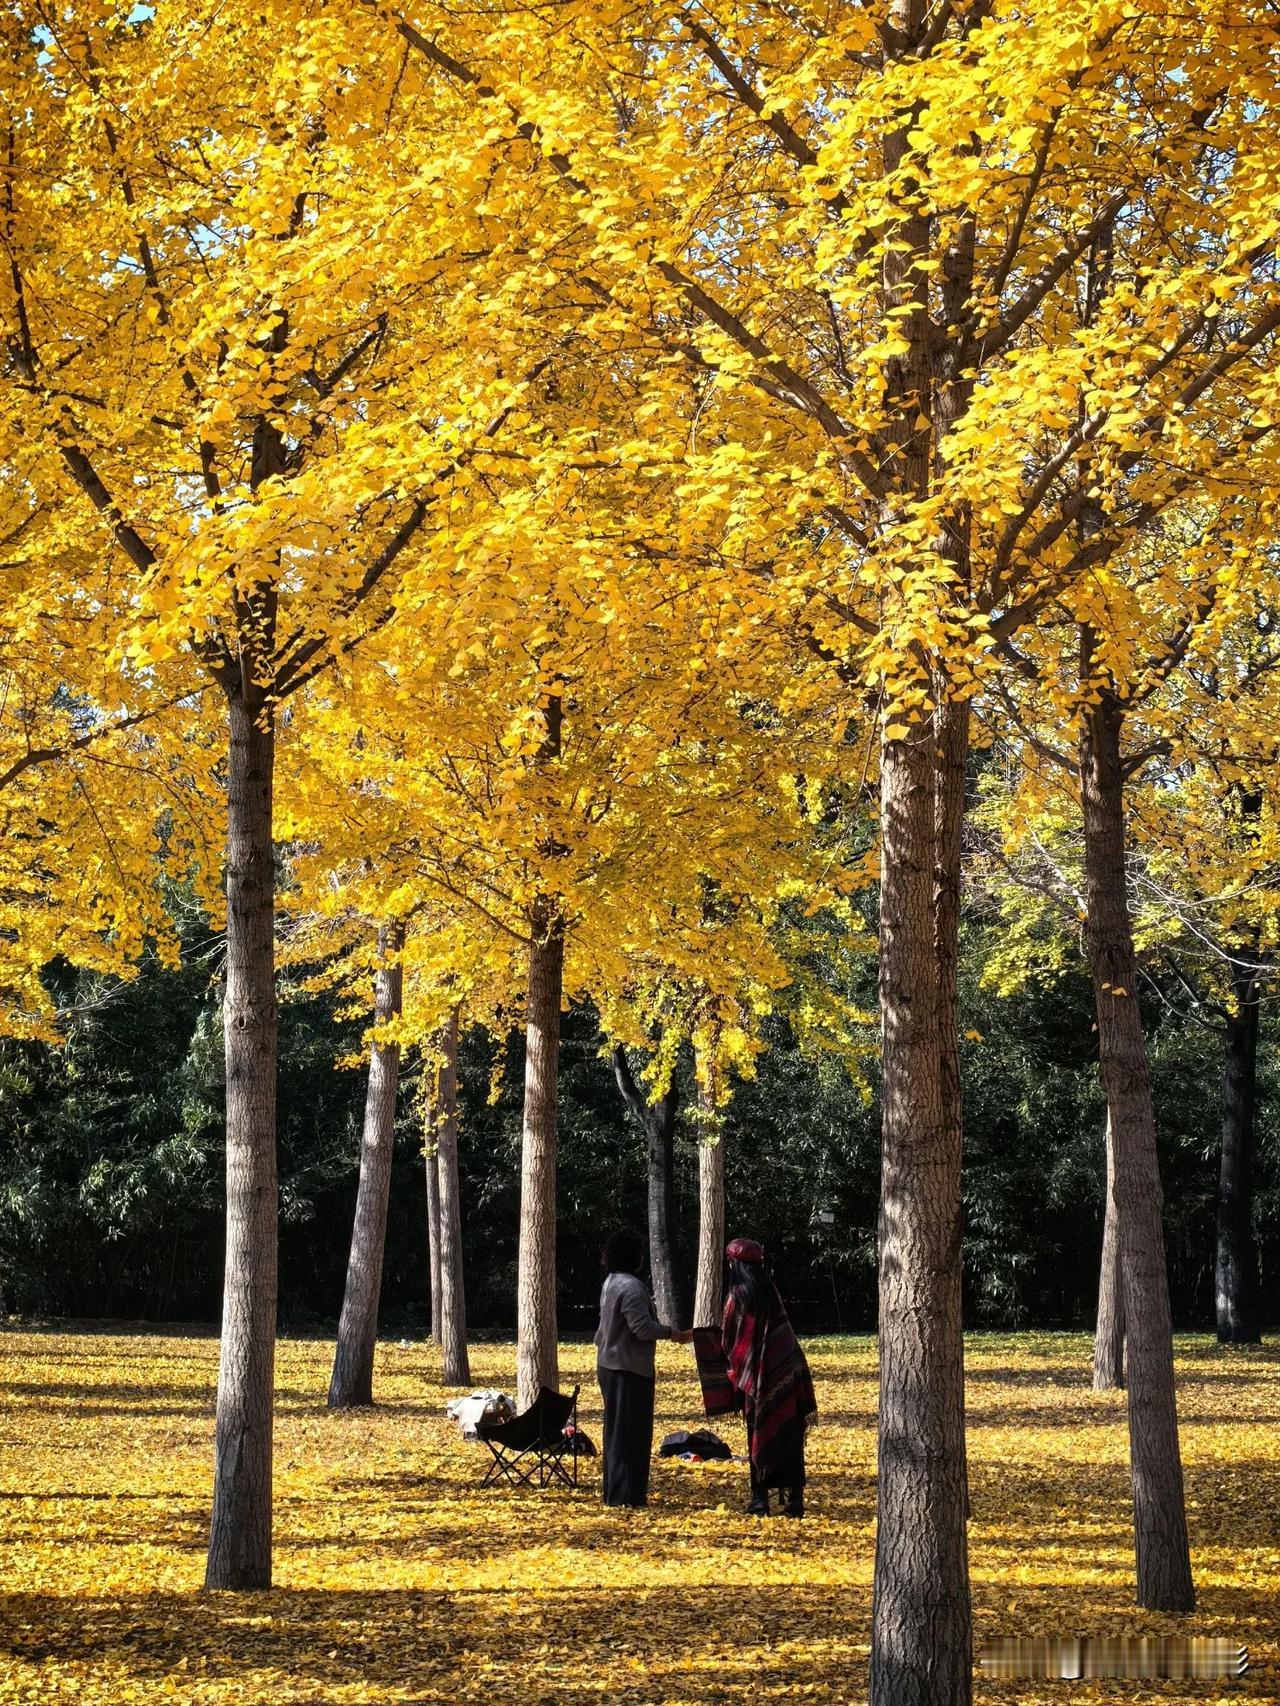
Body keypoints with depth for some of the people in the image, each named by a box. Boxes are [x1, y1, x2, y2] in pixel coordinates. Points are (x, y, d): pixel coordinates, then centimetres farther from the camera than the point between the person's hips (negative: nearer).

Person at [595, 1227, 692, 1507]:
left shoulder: (611, 1282, 12)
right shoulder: (631, 1287, -19)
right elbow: (643, 1327, -23)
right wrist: (672, 1332, -9)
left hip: (611, 1366, 10)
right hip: (629, 1370, -10)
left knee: (618, 1430, 16)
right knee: (630, 1432, -5)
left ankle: (616, 1493, 23)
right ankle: (627, 1495, -3)